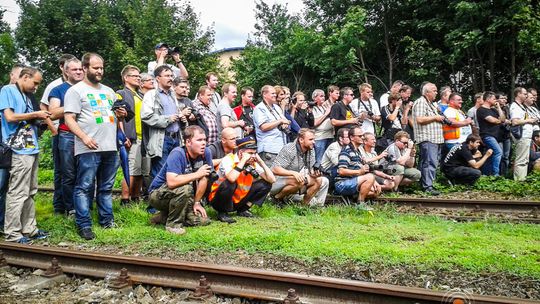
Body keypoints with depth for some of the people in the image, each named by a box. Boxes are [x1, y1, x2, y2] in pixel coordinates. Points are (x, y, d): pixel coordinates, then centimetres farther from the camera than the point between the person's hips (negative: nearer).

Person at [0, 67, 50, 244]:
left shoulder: (25, 95, 20)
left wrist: (39, 119, 6)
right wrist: (35, 114, -6)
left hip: (31, 149, 9)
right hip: (19, 151, -9)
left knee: (29, 193, 11)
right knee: (18, 193, -5)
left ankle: (28, 229, 18)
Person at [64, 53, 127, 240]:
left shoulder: (108, 91, 19)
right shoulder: (76, 90, -1)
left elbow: (116, 115, 27)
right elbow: (69, 119, -10)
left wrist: (121, 115, 2)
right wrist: (84, 137, -22)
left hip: (110, 147, 6)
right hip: (88, 149, -6)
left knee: (106, 187, 13)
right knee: (84, 187, -3)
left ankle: (107, 220, 22)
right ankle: (83, 225, 3)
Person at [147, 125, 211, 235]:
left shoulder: (205, 153, -9)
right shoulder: (177, 154, -27)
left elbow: (204, 179, -3)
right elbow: (172, 182, -40)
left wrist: (197, 202, -4)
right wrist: (197, 174, -31)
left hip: (181, 196, 7)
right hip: (158, 194, -7)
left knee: (203, 220, -9)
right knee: (184, 188, -36)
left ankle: (164, 216, 12)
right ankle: (173, 224, -14)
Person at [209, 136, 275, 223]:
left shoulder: (253, 163, -5)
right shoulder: (228, 160, -21)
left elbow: (272, 180, -11)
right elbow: (231, 178, -43)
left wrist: (261, 162, -16)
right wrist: (243, 161, -33)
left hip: (239, 200, 6)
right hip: (219, 200, -5)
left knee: (266, 184, -5)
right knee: (230, 183, -37)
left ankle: (243, 209, 6)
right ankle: (222, 213, -12)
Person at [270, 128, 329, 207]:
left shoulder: (311, 151, 1)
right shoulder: (288, 149, -21)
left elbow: (310, 170, 4)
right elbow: (275, 169, -27)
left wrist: (315, 173, -22)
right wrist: (293, 173, -40)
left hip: (297, 180, 8)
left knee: (321, 181, -4)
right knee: (299, 181, -37)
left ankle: (306, 204, 5)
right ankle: (278, 197, -12)